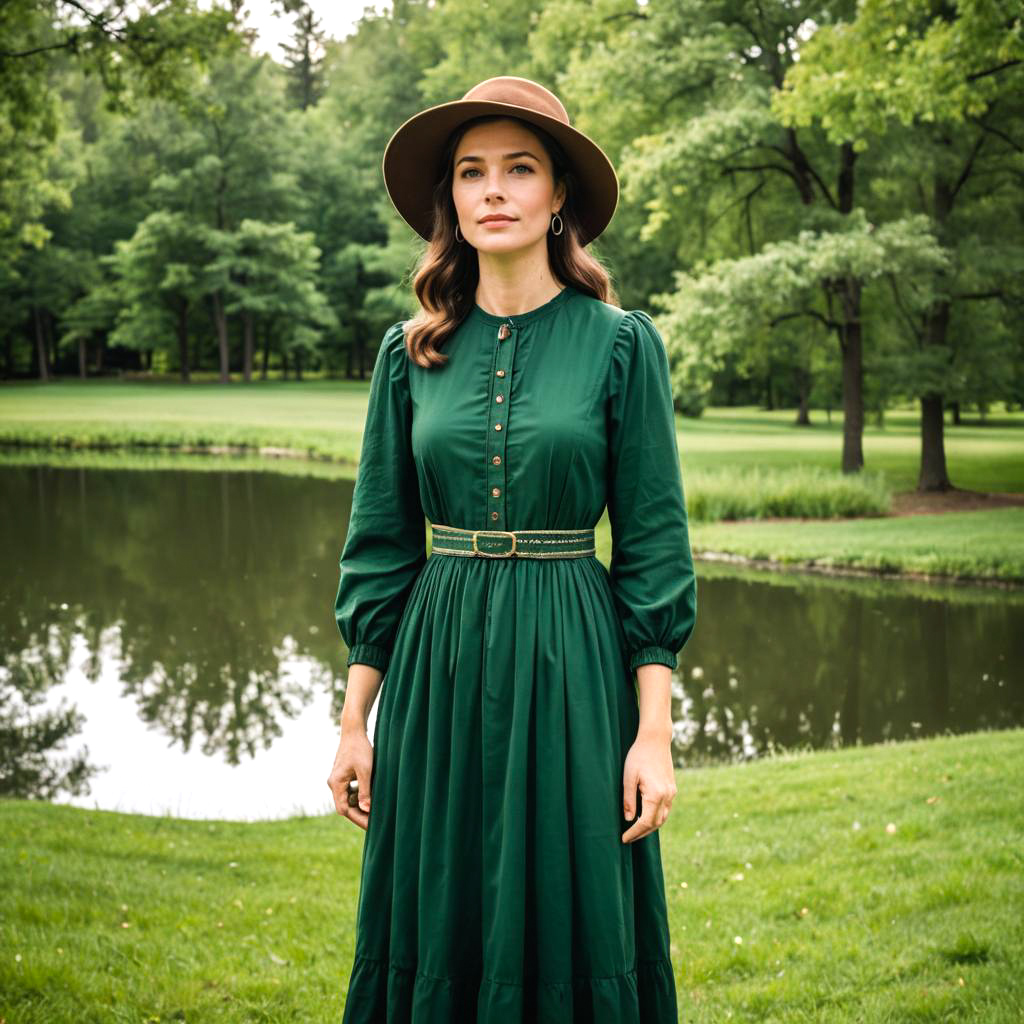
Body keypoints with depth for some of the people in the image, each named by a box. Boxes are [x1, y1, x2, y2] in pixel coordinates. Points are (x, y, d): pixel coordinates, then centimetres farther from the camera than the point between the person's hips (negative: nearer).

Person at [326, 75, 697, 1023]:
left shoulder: (621, 343, -2)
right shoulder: (411, 352, 5)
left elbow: (654, 545, -3)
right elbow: (380, 543, 8)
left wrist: (655, 731, -8)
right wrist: (354, 720, 5)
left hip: (570, 663, -2)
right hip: (436, 664, 3)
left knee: (568, 933, 6)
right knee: (440, 933, 10)